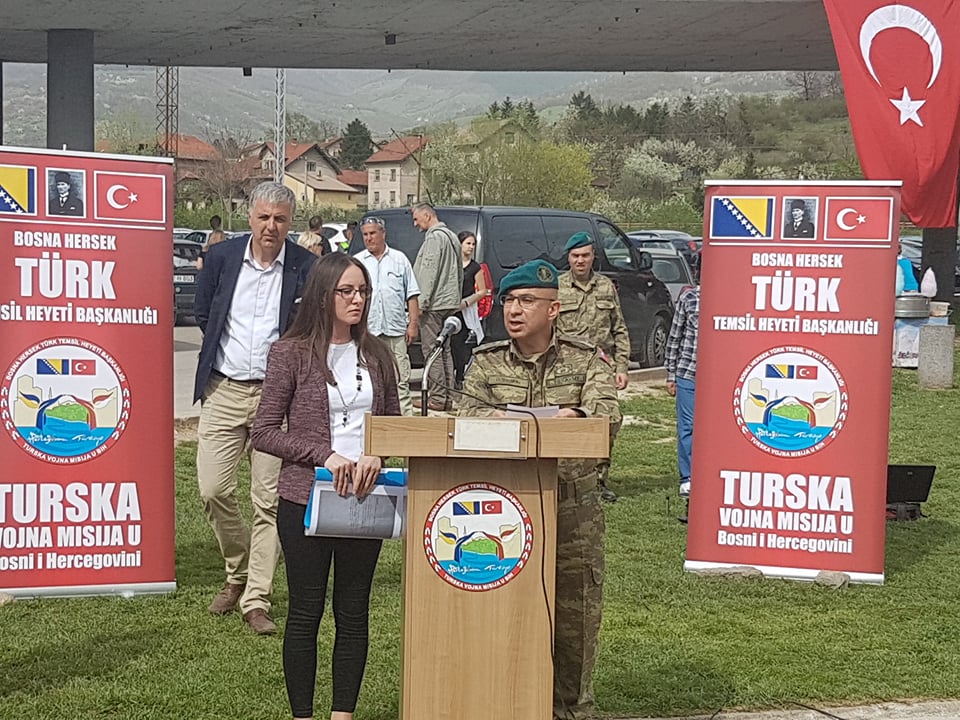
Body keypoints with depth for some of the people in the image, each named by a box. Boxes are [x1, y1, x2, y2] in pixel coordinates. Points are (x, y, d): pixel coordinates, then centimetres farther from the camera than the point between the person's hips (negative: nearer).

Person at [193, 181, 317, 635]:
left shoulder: (306, 267, -5)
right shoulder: (221, 256, 2)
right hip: (223, 390, 2)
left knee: (270, 501, 0)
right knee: (213, 490, 1)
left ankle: (257, 599, 9)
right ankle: (237, 574, 25)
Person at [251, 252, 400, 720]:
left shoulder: (377, 354, 7)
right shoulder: (290, 352, -5)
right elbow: (264, 432, -6)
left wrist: (376, 455, -9)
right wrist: (324, 455, -16)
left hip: (364, 499, 4)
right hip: (306, 499, -4)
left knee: (353, 613, 9)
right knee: (305, 613, 5)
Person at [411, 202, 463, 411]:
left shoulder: (434, 237, -12)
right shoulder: (451, 236, 19)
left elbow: (429, 273, -18)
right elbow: (460, 273, 23)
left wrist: (422, 303, -17)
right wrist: (456, 298, 24)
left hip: (434, 303, -10)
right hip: (449, 303, 10)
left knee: (431, 349, -6)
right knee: (444, 349, 13)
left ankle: (437, 397, -6)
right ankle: (448, 395, 15)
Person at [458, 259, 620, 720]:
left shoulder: (586, 360, 4)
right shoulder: (485, 364, 8)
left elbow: (607, 418, -13)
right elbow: (469, 419, -7)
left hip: (573, 510, -1)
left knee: (574, 614, 4)